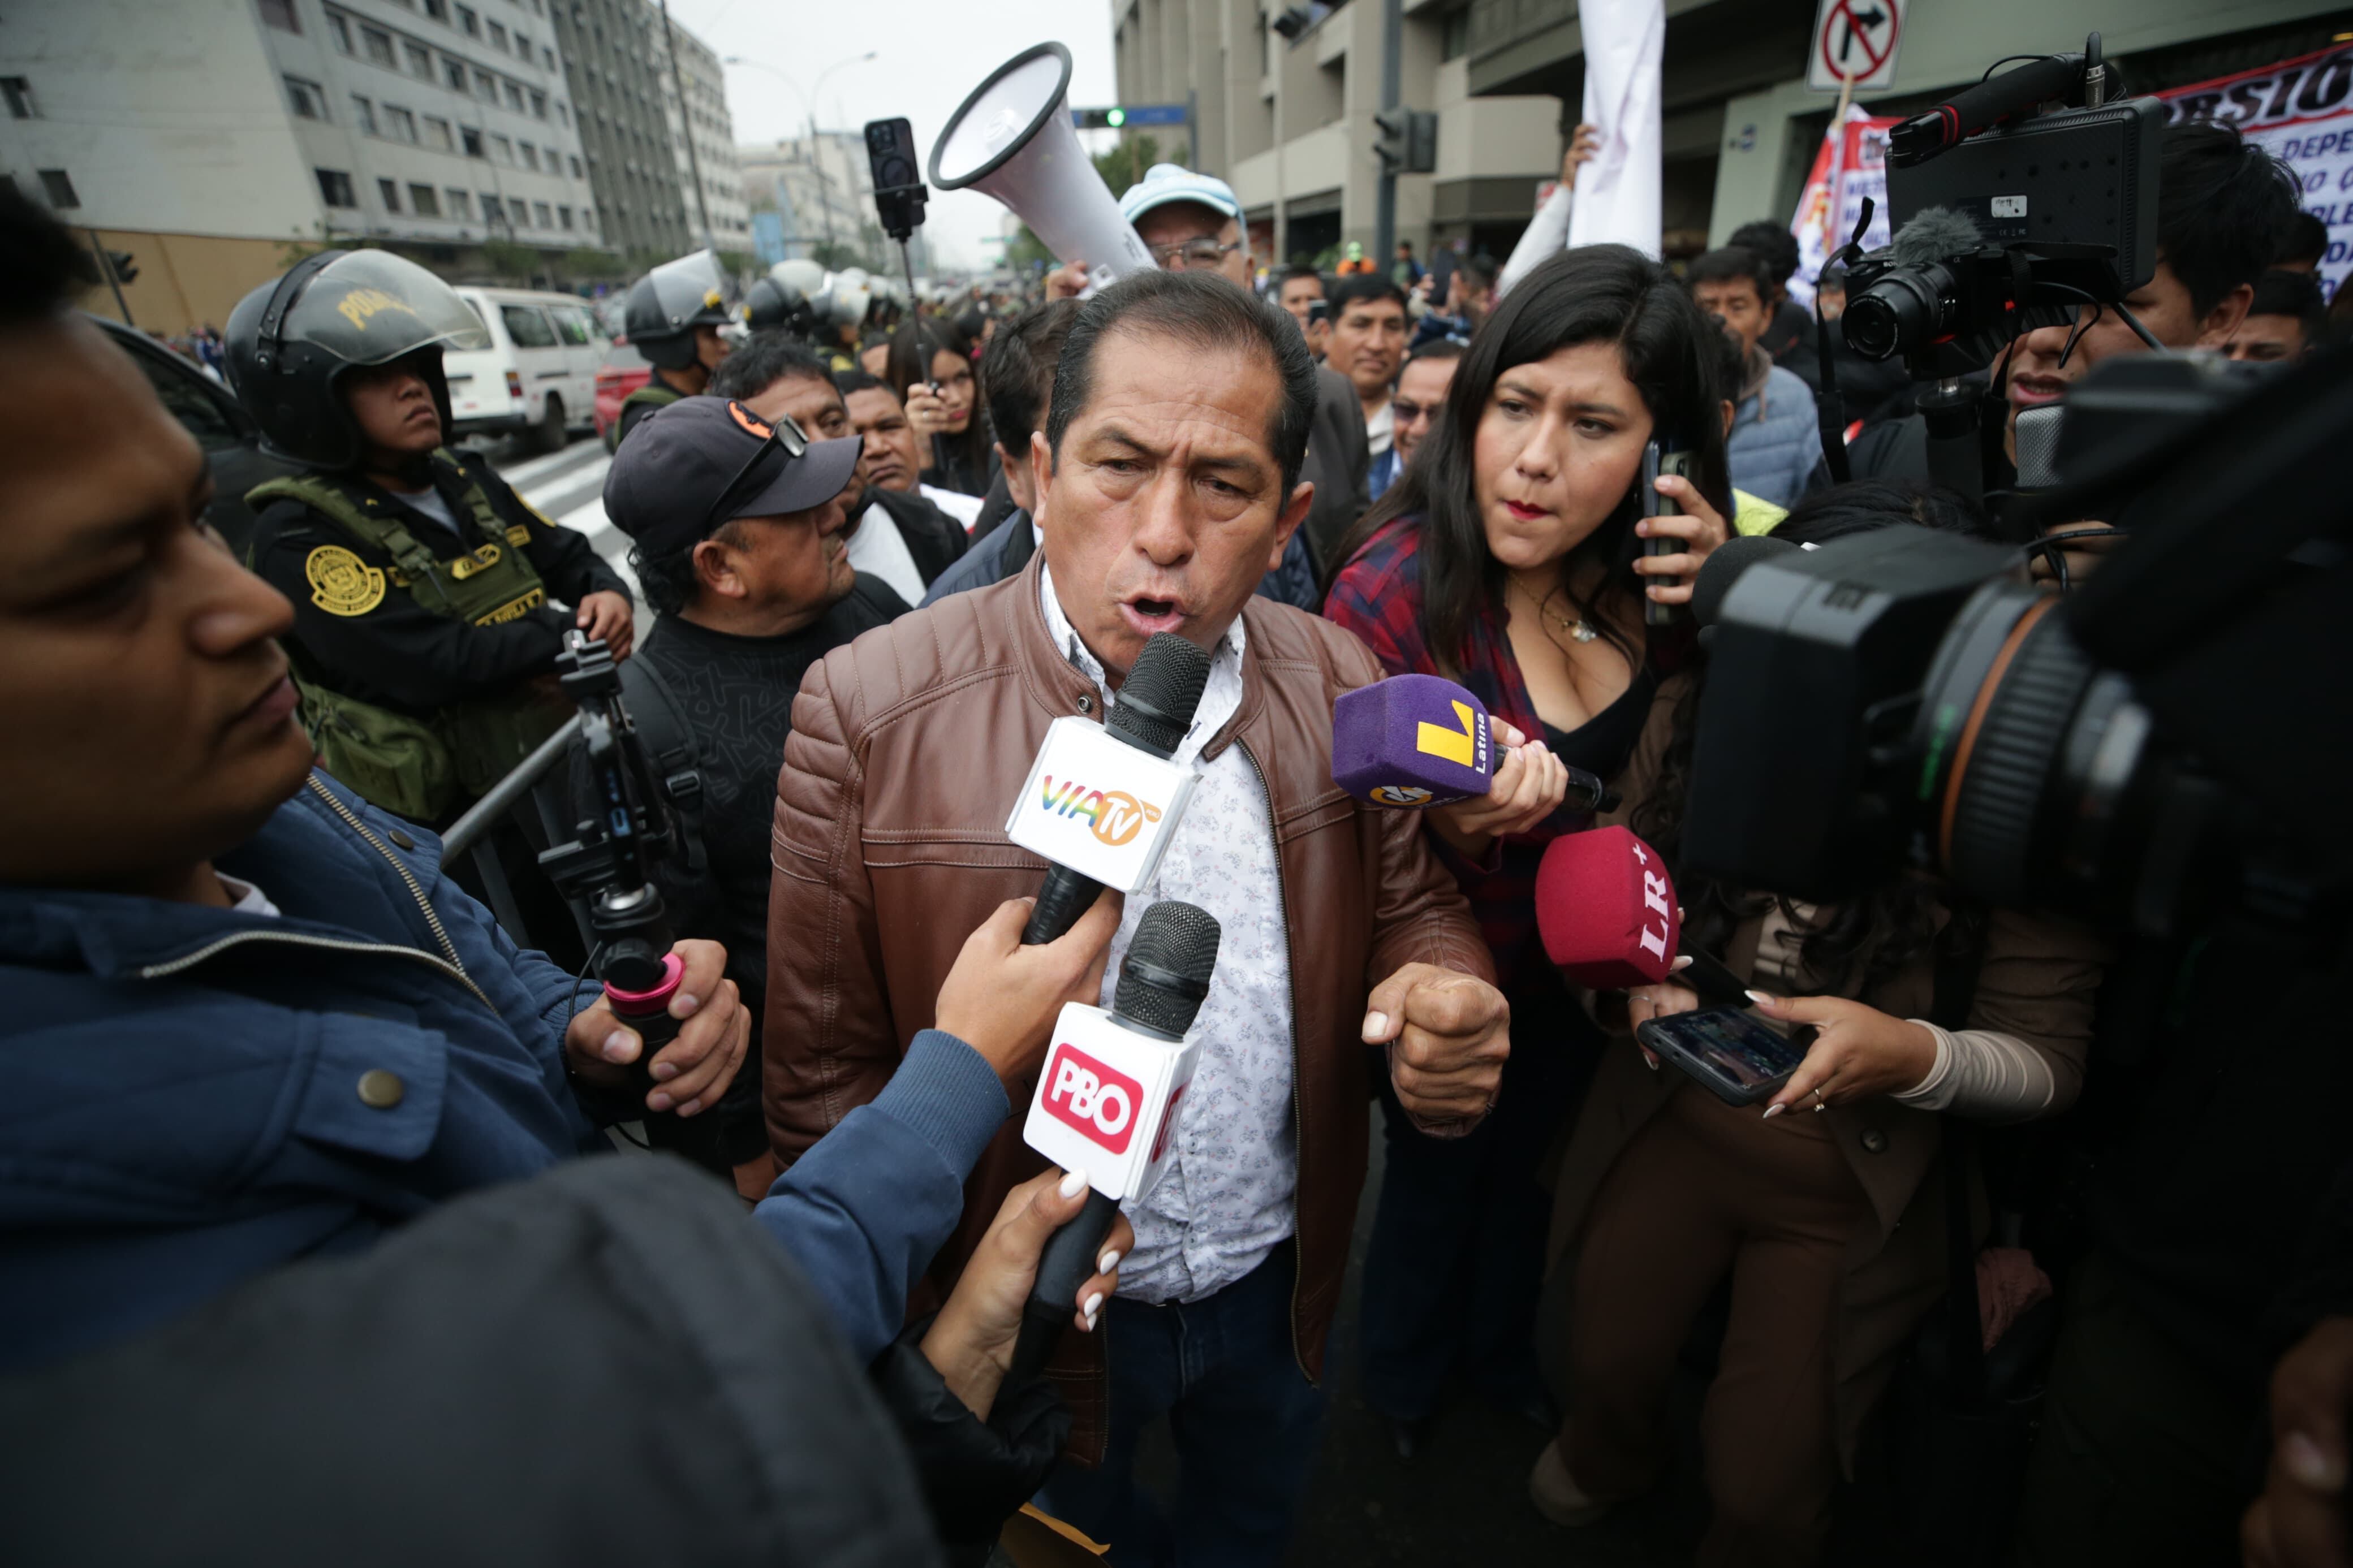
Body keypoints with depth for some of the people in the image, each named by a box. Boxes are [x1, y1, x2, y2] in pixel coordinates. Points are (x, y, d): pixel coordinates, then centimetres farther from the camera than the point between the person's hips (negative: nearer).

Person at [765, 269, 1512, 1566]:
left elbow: (1411, 905, 0)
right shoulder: (867, 712, -23)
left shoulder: (1339, 683, -11)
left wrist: (1445, 996, -23)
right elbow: (824, 1077, -17)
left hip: (1280, 1279, 4)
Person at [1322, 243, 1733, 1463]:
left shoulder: (1645, 571, -12)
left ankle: (1497, 1349, 62)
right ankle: (1402, 1375, 57)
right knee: (1436, 1184, 21)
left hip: (1590, 975, 6)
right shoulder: (1394, 593, -30)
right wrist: (1450, 827, -47)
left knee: (1530, 1172, 29)